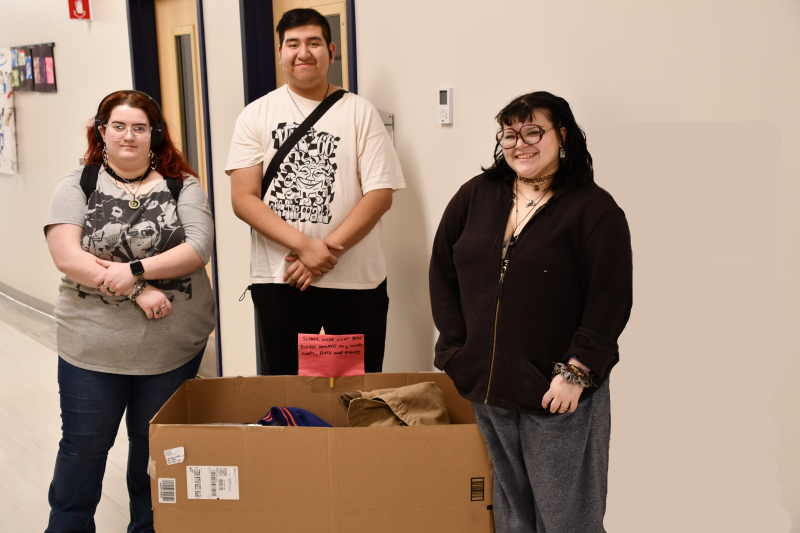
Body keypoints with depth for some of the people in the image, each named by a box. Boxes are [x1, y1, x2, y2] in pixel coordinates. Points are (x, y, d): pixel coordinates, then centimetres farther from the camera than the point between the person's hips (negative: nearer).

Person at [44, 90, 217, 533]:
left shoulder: (182, 186, 3)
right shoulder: (76, 186, 1)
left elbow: (198, 249, -10)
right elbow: (67, 257, -11)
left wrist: (136, 270, -21)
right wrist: (139, 291, -18)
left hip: (173, 347, 1)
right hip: (93, 347, 0)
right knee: (82, 447, 12)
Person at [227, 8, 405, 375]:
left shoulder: (359, 112, 4)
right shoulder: (257, 115, 4)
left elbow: (380, 193, -3)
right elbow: (243, 199, -3)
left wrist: (327, 251, -14)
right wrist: (304, 245, -16)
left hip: (356, 279, 0)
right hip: (279, 280, 0)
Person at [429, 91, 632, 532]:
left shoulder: (594, 210, -8)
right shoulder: (475, 196, 7)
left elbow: (610, 301, -11)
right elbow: (443, 268, 11)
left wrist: (575, 372, -16)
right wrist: (456, 347, 4)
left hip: (558, 395, -4)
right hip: (487, 384, 5)